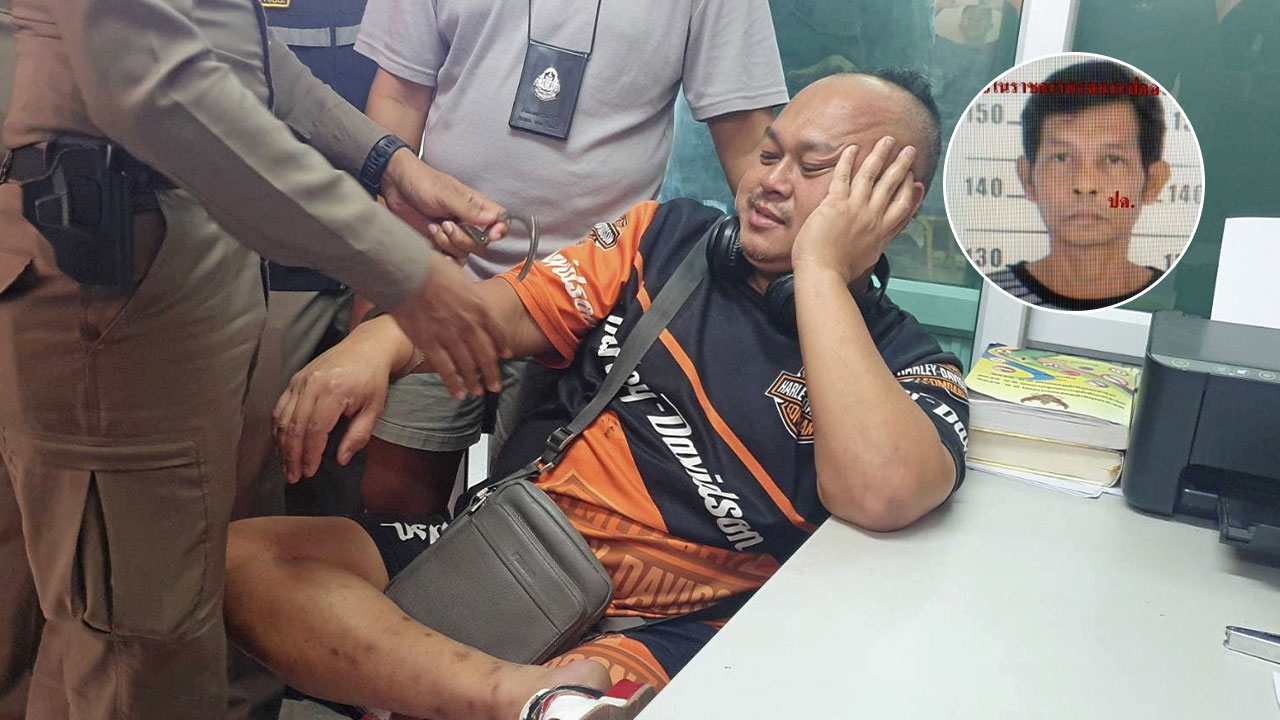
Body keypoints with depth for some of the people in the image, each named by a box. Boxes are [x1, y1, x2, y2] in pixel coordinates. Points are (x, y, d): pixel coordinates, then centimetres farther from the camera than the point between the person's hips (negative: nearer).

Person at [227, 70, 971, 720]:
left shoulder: (909, 365, -2)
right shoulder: (668, 234, 9)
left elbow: (883, 493, -24)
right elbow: (509, 309, 5)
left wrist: (820, 268, -18)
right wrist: (378, 341, -15)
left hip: (663, 628, -7)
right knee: (245, 555, -15)